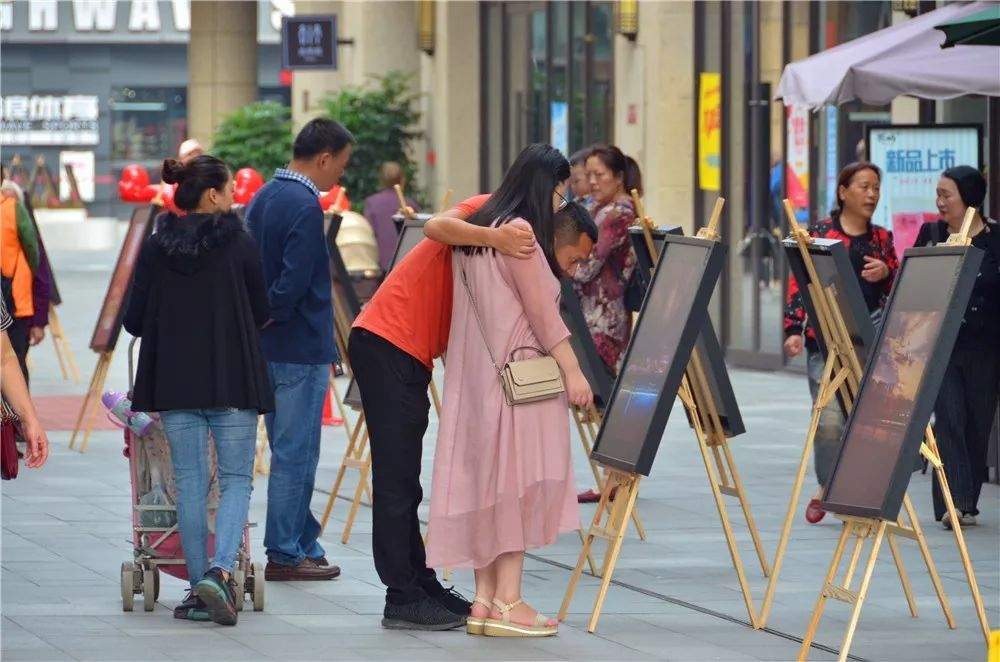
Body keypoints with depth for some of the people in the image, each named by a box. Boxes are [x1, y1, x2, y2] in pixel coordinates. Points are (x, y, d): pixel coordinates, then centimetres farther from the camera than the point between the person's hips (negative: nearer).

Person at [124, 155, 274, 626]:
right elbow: (261, 313, 3)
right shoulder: (239, 244, -5)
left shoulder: (155, 249, 1)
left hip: (174, 381, 2)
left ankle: (199, 586, 8)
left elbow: (135, 321, 4)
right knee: (236, 479, 4)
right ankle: (220, 571, -17)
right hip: (233, 379, -2)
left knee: (190, 482, 9)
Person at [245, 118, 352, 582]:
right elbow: (292, 283, -23)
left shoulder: (263, 197, 12)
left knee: (289, 451, 15)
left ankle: (304, 543, 23)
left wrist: (256, 322, 15)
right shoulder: (305, 207, -18)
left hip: (269, 348, 9)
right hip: (300, 349, -9)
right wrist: (265, 320, -9)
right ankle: (285, 555, 2)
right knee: (295, 454, -3)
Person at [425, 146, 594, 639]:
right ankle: (506, 601, -9)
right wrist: (572, 370, -11)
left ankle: (485, 599, 7)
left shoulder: (479, 230, 16)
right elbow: (540, 311, -14)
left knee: (489, 480, 8)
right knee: (518, 478, -7)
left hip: (478, 376, 9)